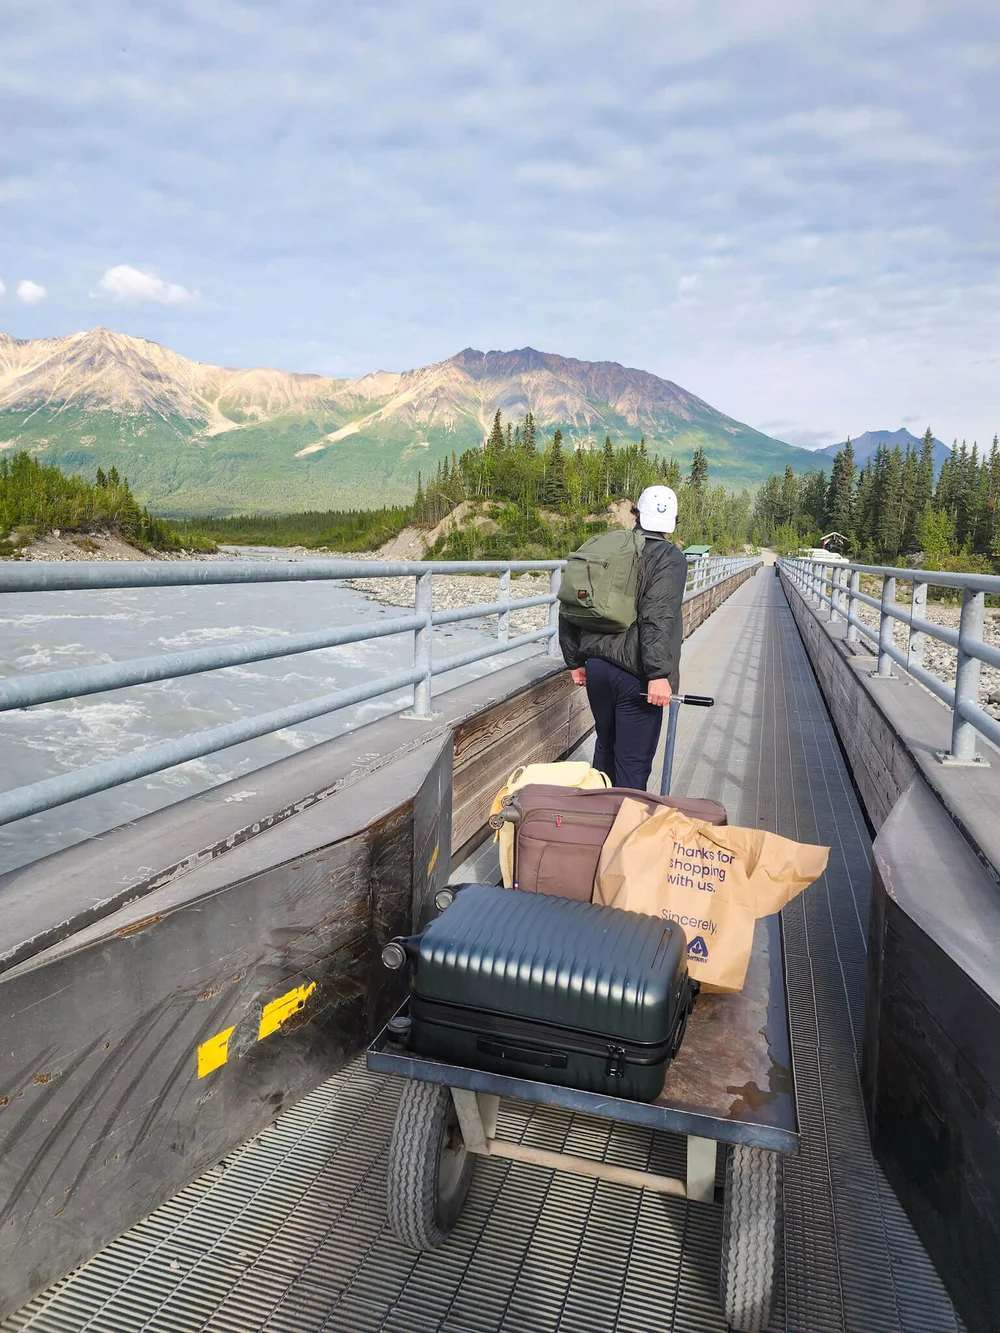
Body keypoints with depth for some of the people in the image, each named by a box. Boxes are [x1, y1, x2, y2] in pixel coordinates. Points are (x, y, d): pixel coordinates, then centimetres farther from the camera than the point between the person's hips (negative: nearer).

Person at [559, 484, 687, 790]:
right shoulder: (669, 557, -7)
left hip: (596, 665, 6)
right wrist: (659, 674, -22)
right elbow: (658, 618, -21)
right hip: (635, 673, -6)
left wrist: (575, 659, 18)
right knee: (632, 763, 2)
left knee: (605, 747, 23)